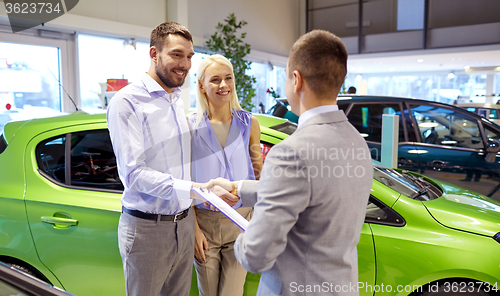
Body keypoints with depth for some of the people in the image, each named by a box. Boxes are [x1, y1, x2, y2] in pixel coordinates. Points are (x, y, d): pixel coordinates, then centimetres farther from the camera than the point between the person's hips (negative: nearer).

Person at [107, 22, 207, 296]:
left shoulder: (179, 101, 11)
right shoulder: (127, 101, -14)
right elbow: (133, 174, -20)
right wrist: (194, 189, -29)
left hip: (183, 223, 6)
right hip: (147, 229, -6)